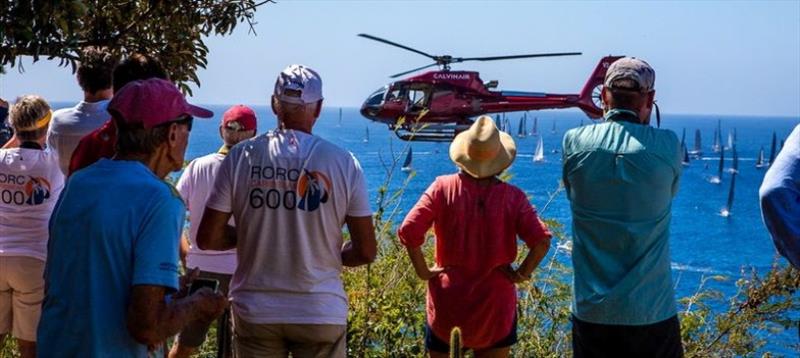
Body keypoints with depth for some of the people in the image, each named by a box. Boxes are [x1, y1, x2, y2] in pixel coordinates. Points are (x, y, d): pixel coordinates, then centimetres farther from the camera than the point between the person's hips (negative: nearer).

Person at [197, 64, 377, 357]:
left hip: (255, 311, 1)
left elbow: (207, 239, -3)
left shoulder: (242, 157, -5)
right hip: (321, 312, -1)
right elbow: (366, 252, -4)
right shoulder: (343, 163, -6)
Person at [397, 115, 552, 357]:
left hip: (448, 303, 0)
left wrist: (423, 271, -3)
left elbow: (408, 232, -15)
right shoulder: (513, 197, -8)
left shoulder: (443, 188, -7)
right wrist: (523, 273, -3)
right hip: (495, 305, 0)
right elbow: (541, 241, -17)